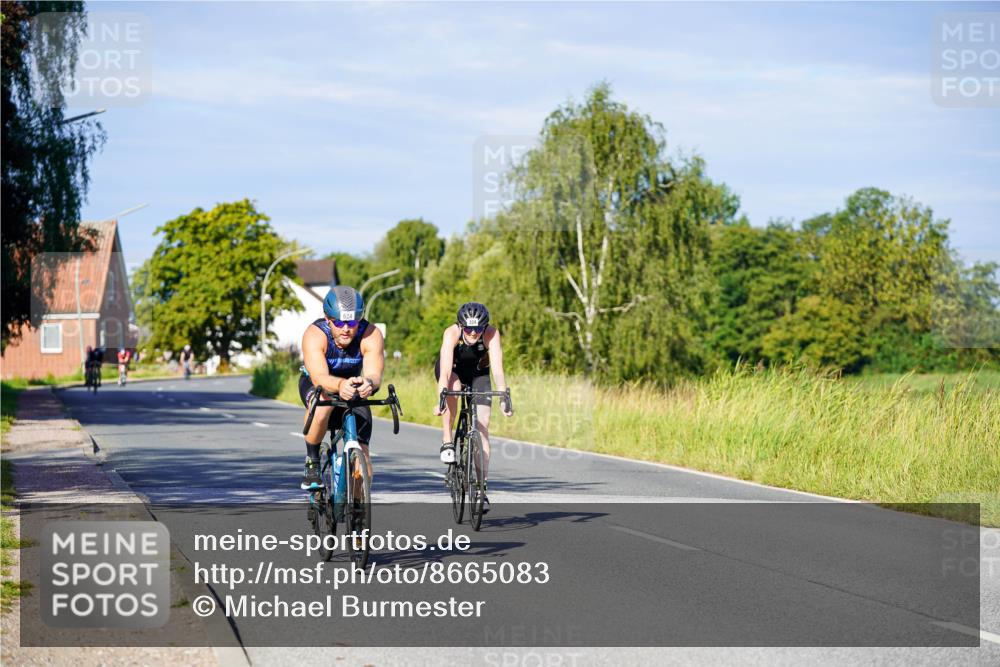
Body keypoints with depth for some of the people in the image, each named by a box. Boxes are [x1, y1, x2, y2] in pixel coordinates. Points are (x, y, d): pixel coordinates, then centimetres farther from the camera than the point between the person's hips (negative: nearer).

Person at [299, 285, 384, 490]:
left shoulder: (371, 335, -27)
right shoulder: (315, 334, -32)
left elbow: (375, 374, -41)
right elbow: (319, 378, -46)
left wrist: (369, 383, -65)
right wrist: (341, 385, -67)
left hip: (353, 390, 2)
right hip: (313, 384, -2)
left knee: (362, 454, -13)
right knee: (324, 401, -38)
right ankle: (312, 462, -18)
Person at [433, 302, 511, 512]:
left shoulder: (491, 335, -33)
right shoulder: (452, 333, -35)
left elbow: (497, 369, -40)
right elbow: (445, 371, -42)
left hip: (478, 372, 1)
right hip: (453, 370, -1)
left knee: (482, 428, -10)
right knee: (453, 388, -38)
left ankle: (481, 489, -7)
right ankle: (447, 441, -19)